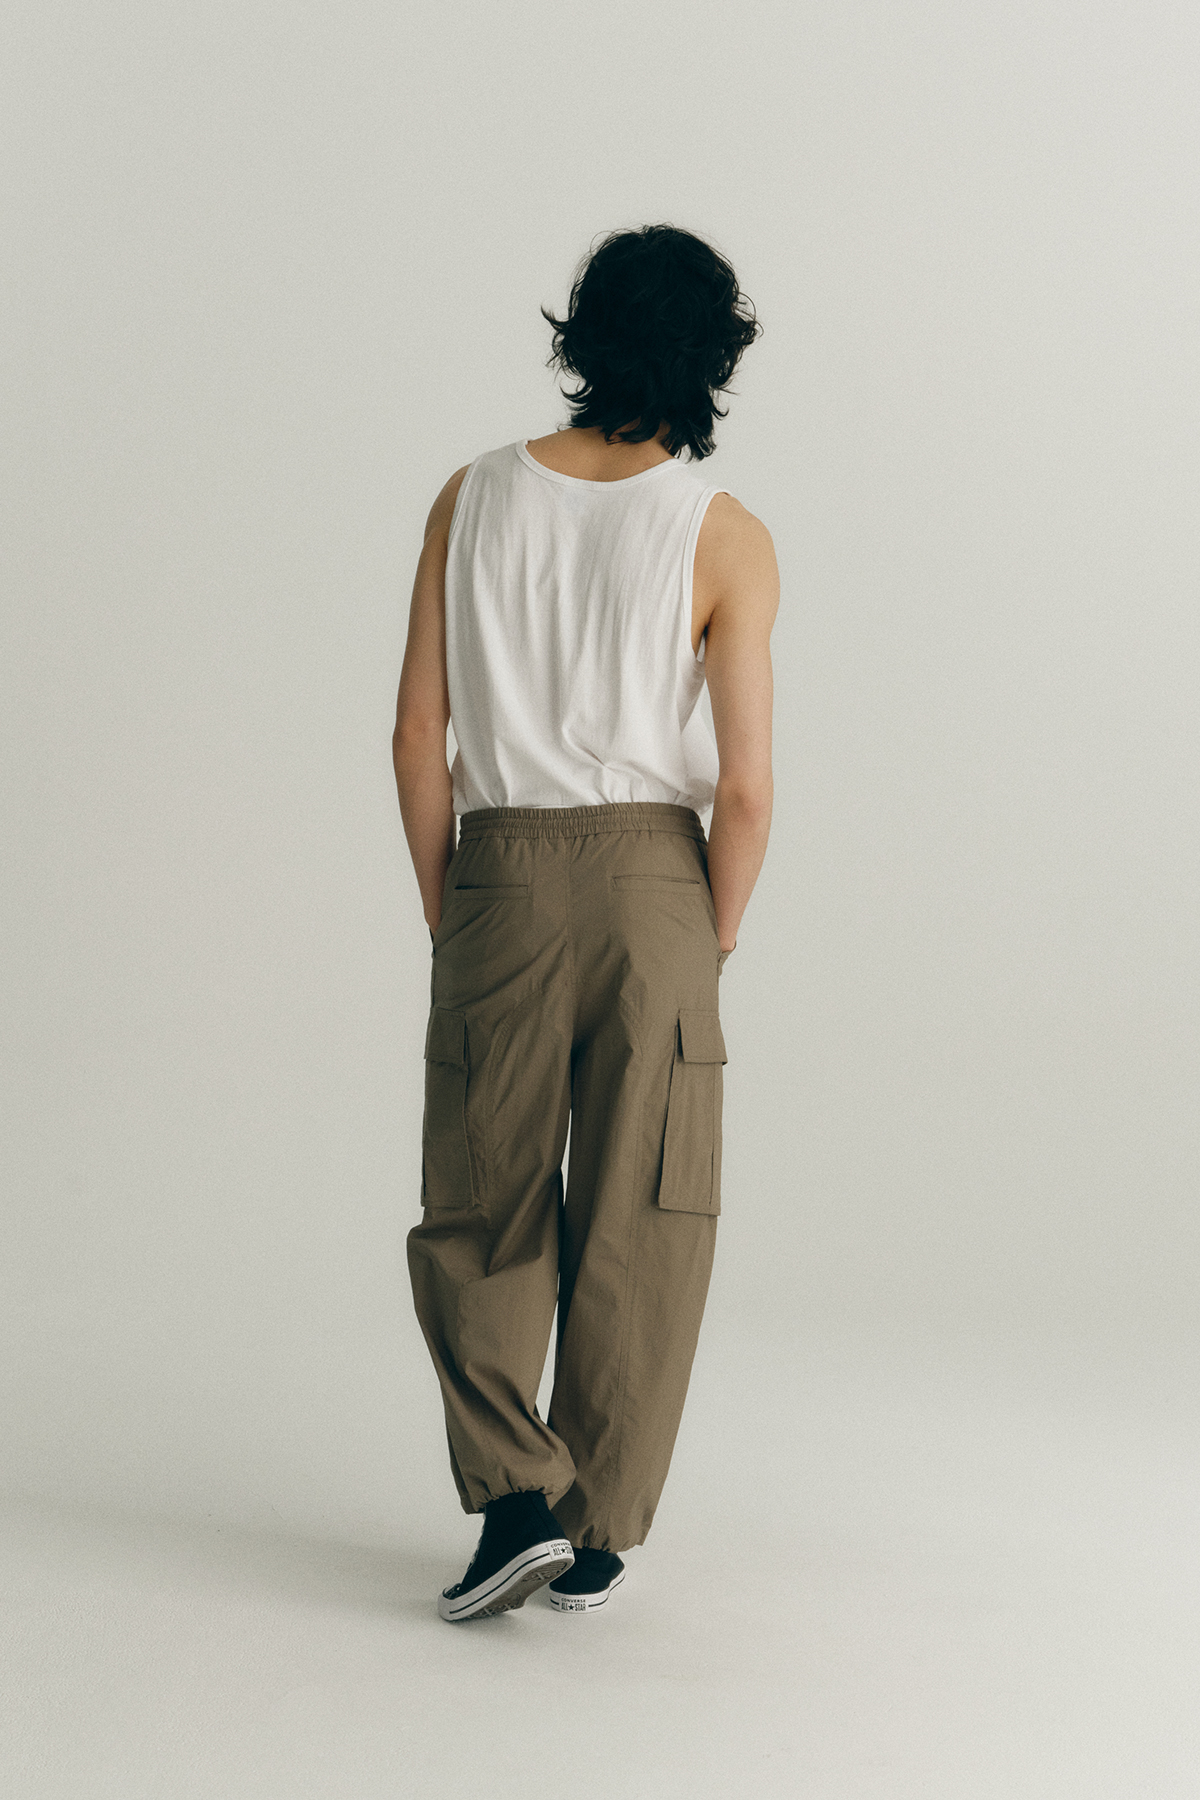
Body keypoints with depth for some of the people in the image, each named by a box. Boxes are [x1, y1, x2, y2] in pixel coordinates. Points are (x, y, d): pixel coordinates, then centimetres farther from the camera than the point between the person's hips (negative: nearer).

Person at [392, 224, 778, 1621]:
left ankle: (517, 1495, 2)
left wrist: (444, 915, 10)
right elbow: (745, 787, -9)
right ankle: (596, 1541, 18)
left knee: (479, 1209, 14)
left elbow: (417, 739, 0)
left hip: (499, 877, 1)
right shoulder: (727, 539, -6)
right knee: (636, 1222, 10)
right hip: (651, 878, -1)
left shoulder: (473, 499, 0)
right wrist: (712, 941, 6)